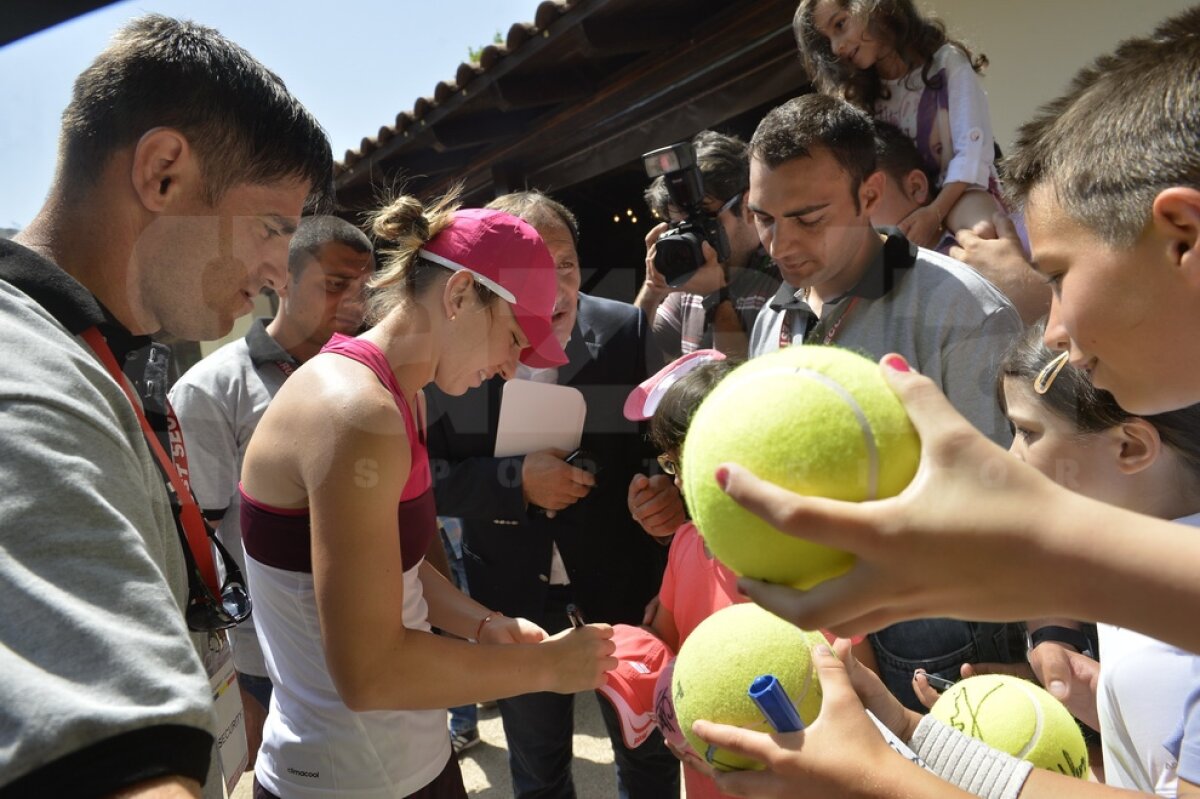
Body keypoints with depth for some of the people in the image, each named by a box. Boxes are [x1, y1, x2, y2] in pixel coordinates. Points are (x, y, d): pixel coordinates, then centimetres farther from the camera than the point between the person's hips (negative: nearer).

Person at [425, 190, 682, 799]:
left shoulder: (626, 331, -13)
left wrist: (665, 490, -25)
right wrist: (514, 480, -24)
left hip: (621, 567, 0)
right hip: (512, 584, 1)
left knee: (649, 748, 20)